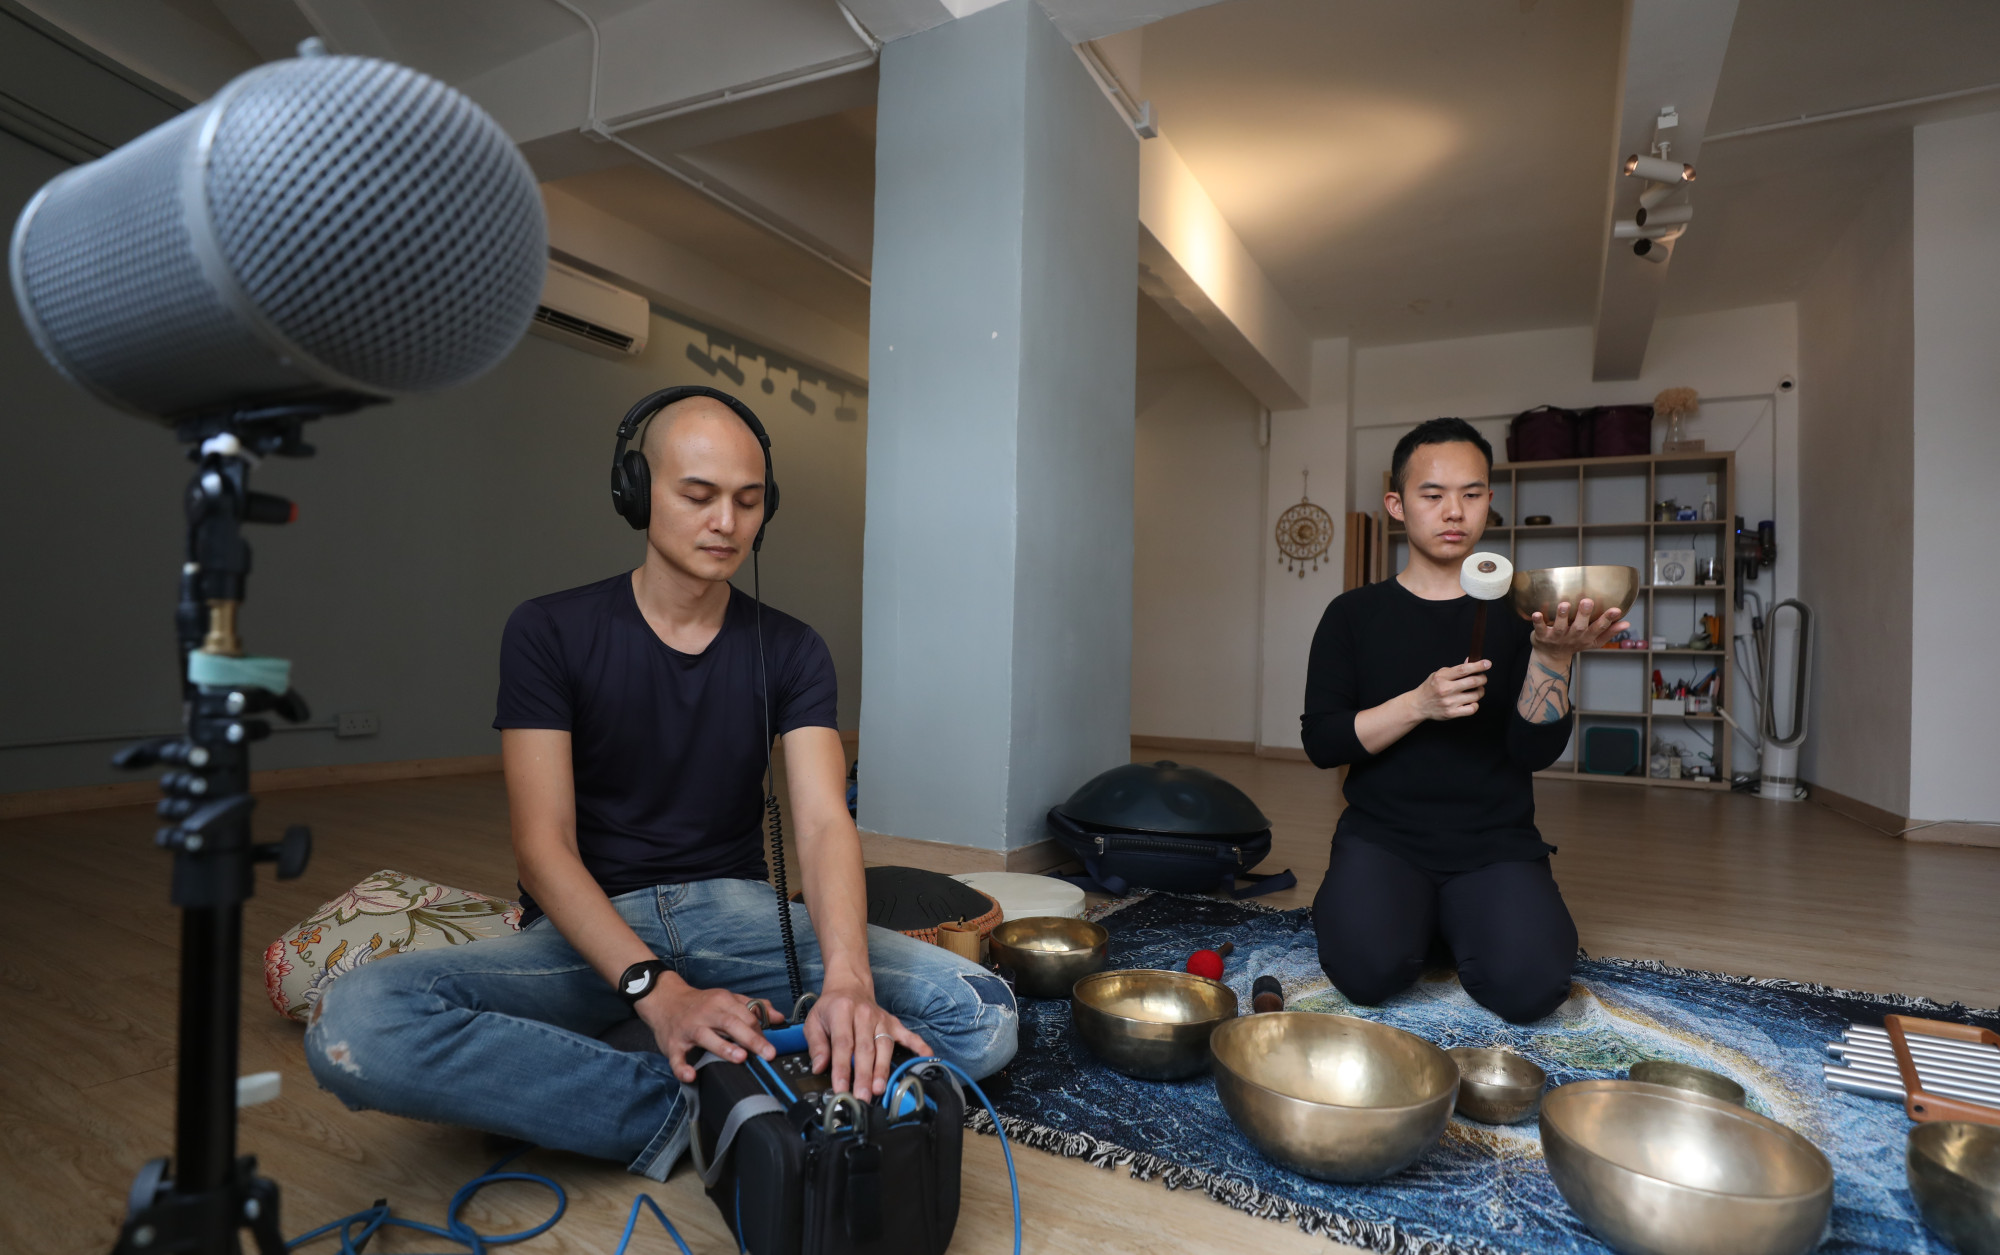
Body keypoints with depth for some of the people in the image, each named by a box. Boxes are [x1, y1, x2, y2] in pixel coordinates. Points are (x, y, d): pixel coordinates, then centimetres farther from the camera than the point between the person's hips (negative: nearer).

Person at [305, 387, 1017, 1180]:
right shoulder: (549, 632, -3)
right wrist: (659, 991, -28)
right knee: (353, 1026, -31)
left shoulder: (790, 652, 1)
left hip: (736, 914, 2)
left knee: (983, 1013, -20)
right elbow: (543, 844, -11)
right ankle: (694, 1113, -22)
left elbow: (824, 823, -12)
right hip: (589, 930, -1)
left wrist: (848, 981, -33)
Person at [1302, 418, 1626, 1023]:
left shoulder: (1517, 611, 5)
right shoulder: (1355, 614, 2)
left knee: (1528, 985, -24)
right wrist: (1419, 703, -20)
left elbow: (1536, 751, -5)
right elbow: (1321, 741, -6)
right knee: (1370, 969, -26)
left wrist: (1552, 656, -22)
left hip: (1495, 842, 1)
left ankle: (1458, 922, 8)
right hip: (1382, 835, -1)